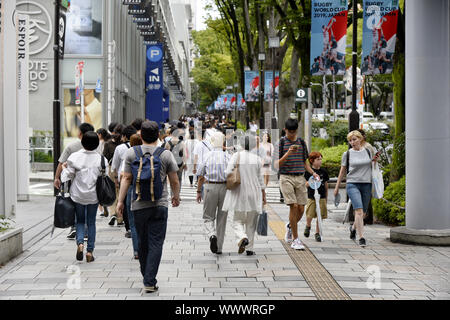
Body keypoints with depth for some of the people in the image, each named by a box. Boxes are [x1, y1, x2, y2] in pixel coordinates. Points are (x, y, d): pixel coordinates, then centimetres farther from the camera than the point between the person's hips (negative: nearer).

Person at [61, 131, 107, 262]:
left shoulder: (75, 157, -10)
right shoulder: (101, 158, -7)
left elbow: (68, 175, -5)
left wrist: (64, 168, 14)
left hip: (78, 194, -1)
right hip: (93, 195, 1)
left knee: (80, 220, 14)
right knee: (91, 222, 11)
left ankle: (80, 243, -11)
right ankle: (90, 251, 9)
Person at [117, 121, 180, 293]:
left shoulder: (131, 153, 0)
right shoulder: (166, 155, -2)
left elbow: (126, 178, -1)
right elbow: (174, 181, 4)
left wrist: (120, 201, 5)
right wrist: (176, 197, 21)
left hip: (138, 205, 2)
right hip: (159, 204, -2)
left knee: (143, 242, 14)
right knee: (156, 243, -1)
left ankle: (146, 277, 26)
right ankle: (150, 282, -8)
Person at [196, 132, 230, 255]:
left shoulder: (207, 157, -2)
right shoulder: (228, 157, -2)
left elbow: (201, 177, 1)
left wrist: (198, 191, 11)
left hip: (210, 187, -1)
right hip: (225, 187, 1)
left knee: (208, 217, 11)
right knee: (222, 218, 11)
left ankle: (212, 235, -19)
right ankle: (218, 247, 15)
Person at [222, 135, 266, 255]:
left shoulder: (236, 156, -6)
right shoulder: (257, 159, -1)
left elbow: (228, 172, -14)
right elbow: (260, 178, 2)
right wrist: (264, 195, 9)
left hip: (239, 194, -1)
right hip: (254, 193, 1)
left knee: (238, 221, 8)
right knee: (251, 223, 12)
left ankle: (243, 238, -21)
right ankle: (249, 248, 13)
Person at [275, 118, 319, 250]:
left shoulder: (301, 142, 13)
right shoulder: (281, 142, 0)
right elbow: (277, 164, -6)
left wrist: (313, 173, 4)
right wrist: (288, 153, -19)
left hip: (300, 178, 4)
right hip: (286, 178, -4)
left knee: (301, 209, -1)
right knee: (294, 206, -13)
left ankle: (290, 226, 32)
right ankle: (295, 239, -6)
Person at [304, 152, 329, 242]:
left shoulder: (323, 171, 7)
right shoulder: (308, 171, -2)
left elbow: (326, 184, 16)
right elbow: (305, 184, -2)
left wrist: (326, 196, 17)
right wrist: (310, 182, -23)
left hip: (321, 197, 2)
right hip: (311, 197, -2)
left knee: (320, 216, 1)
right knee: (309, 215, -6)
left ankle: (317, 233, 15)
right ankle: (308, 226, 26)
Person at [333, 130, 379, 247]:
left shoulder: (368, 151, 9)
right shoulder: (347, 154, 3)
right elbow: (342, 171, 11)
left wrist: (374, 160, 1)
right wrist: (337, 187, 14)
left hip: (366, 184, 3)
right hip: (352, 184, -3)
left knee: (363, 212, 10)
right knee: (359, 210, -19)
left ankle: (353, 227, 40)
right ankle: (361, 237, -19)